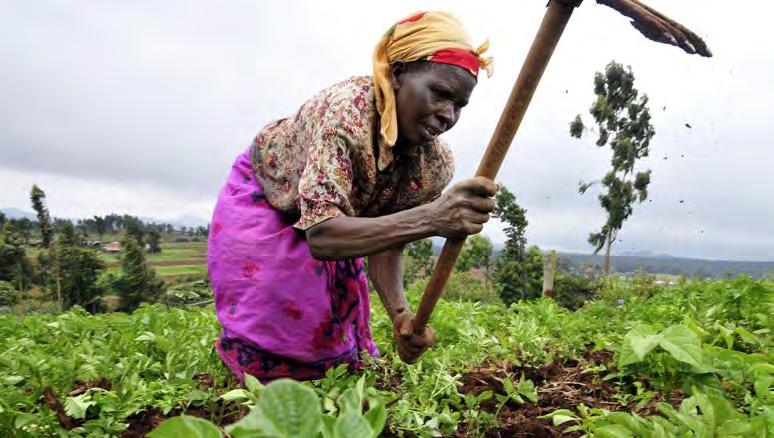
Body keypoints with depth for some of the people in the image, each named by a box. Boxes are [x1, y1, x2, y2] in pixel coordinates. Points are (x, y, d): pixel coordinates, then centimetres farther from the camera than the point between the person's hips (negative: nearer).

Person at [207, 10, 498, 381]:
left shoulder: (436, 165, -23)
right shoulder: (346, 110, -41)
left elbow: (385, 242, -17)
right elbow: (321, 235, -49)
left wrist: (400, 314, -35)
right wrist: (429, 219, -61)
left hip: (329, 218, 5)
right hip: (262, 195, -4)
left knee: (336, 322, 11)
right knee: (270, 320, -2)